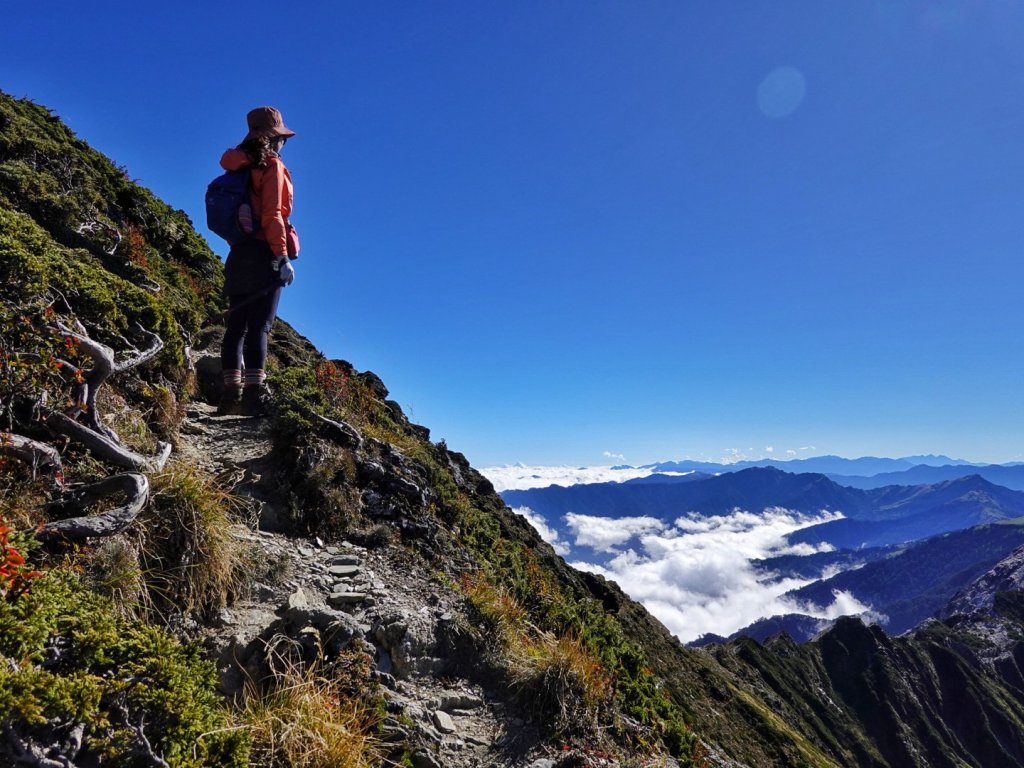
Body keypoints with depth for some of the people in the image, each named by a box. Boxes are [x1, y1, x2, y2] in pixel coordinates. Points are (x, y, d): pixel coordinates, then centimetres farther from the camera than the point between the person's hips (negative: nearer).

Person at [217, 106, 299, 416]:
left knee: (236, 324, 6)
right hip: (264, 254, -7)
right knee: (258, 325, -10)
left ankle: (231, 392, 6)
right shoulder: (272, 164, -3)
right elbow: (272, 215, -13)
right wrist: (282, 256, -14)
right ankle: (253, 394, -12)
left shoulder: (239, 167, 18)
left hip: (238, 255, 7)